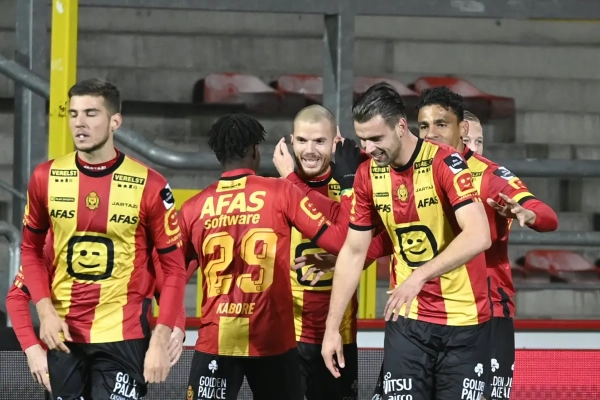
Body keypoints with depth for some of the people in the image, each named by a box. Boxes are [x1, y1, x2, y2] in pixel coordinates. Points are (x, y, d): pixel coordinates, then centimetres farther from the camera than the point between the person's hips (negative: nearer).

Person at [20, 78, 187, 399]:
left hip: (123, 336, -3)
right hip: (63, 335, 3)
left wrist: (160, 342, -10)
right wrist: (45, 310, -3)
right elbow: (31, 249, 13)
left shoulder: (149, 186, -7)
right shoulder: (45, 178, 2)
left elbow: (173, 267, -3)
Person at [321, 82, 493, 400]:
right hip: (406, 318, 4)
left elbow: (478, 236, -28)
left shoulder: (444, 163, -16)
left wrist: (419, 277, -34)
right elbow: (353, 253, 9)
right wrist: (332, 328, 6)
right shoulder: (368, 175, 1)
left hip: (463, 319, -4)